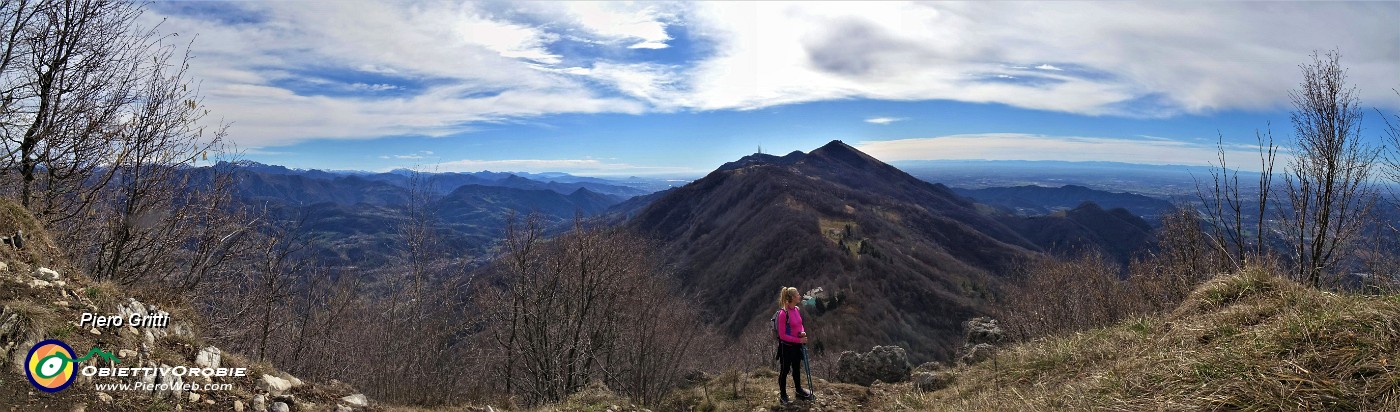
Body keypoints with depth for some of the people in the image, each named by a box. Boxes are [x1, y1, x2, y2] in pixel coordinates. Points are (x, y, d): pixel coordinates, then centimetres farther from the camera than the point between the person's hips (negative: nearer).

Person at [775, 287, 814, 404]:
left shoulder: (796, 310, -2)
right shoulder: (783, 314, -25)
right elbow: (782, 335, -21)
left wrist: (803, 332, -7)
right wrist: (799, 340, -20)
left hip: (797, 345, 7)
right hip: (786, 346, -7)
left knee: (796, 369, 24)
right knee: (784, 371, 10)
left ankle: (799, 391, 41)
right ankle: (783, 395, 25)